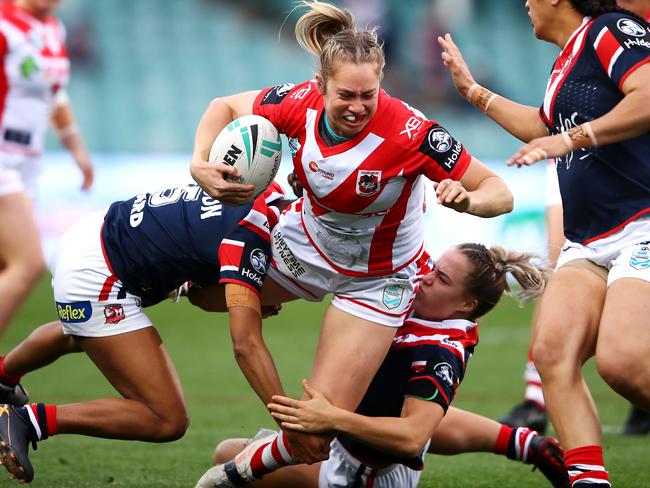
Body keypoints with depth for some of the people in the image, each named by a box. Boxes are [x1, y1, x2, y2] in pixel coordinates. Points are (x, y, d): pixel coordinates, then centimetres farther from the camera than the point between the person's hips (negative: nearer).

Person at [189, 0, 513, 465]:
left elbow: (500, 192, -28)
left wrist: (466, 199, -50)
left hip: (376, 279, -4)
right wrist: (201, 163, -21)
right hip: (304, 245, 4)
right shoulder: (301, 103, -23)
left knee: (311, 439, -12)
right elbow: (225, 107, -3)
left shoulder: (411, 133, -34)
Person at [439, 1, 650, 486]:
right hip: (588, 243, 9)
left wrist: (572, 139, -22)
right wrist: (473, 91, 44)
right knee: (552, 351, -13)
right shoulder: (567, 60, 20)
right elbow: (542, 128, 40)